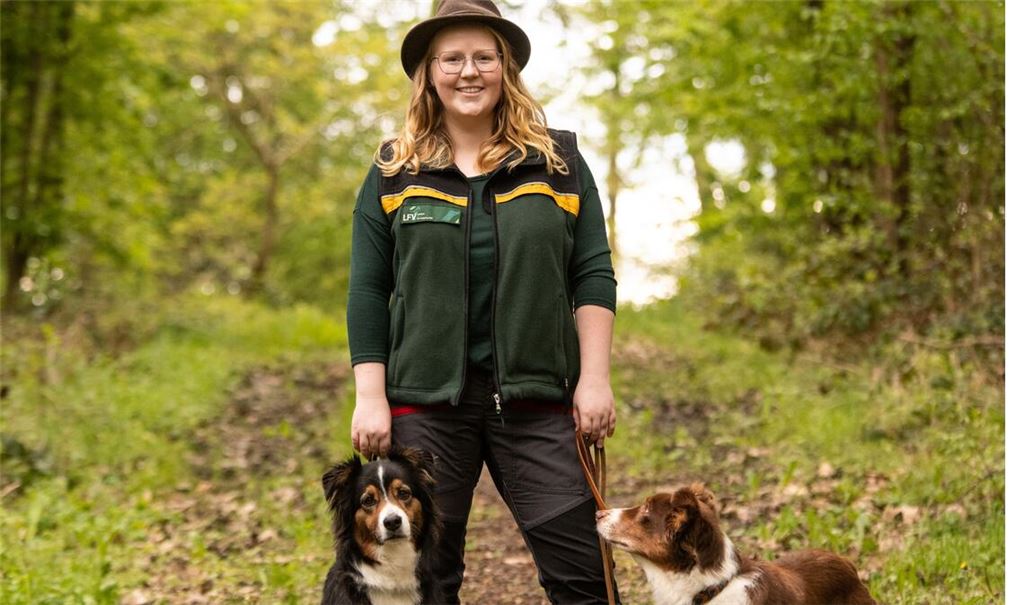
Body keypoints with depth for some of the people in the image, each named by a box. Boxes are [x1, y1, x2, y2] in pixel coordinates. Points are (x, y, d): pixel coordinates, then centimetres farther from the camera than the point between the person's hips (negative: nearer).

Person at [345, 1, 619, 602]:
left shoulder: (557, 160, 8)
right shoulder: (394, 172, 8)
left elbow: (593, 276, 5)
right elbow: (368, 292, 5)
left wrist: (595, 378, -4)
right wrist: (370, 398, -2)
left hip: (535, 398, 0)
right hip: (425, 401, 0)